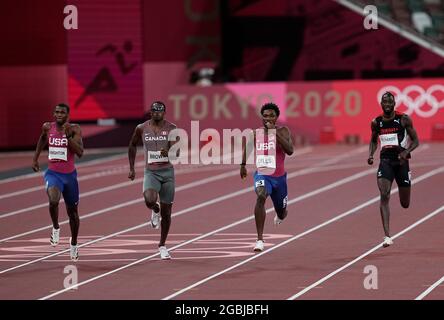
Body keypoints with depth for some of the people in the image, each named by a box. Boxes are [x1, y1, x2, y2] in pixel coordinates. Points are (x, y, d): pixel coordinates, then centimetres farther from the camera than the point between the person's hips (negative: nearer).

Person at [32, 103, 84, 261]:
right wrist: (35, 158, 20)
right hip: (53, 173, 0)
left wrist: (68, 136, -28)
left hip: (69, 175, 0)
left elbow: (80, 152, -20)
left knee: (72, 211, 15)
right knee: (53, 201, -31)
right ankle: (55, 228, -4)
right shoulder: (47, 127, -3)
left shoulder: (74, 129, -10)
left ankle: (74, 243, 38)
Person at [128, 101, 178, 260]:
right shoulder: (141, 129, 0)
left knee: (166, 212, 6)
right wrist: (131, 168, 14)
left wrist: (168, 152, -36)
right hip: (151, 172, 0)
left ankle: (162, 245, 24)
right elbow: (132, 146, 16)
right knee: (149, 200, -30)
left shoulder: (171, 129, -5)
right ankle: (155, 210, 8)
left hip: (167, 172, 0)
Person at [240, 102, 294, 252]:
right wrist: (243, 164, 19)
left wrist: (274, 132, -30)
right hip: (262, 175, 0)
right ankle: (260, 239, -33)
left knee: (281, 214, 17)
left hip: (279, 177, 0)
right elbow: (246, 147, 20)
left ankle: (279, 216, 61)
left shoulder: (283, 131, -10)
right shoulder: (255, 133, -2)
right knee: (261, 197, -34)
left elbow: (290, 150, -27)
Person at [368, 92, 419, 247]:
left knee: (405, 204, 8)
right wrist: (371, 155, 0)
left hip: (401, 161, -1)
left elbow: (415, 141, 0)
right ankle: (387, 236, -24)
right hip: (385, 161, 1)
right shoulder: (376, 122, 3)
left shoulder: (404, 119, -4)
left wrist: (406, 152, -18)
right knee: (384, 196, -20)